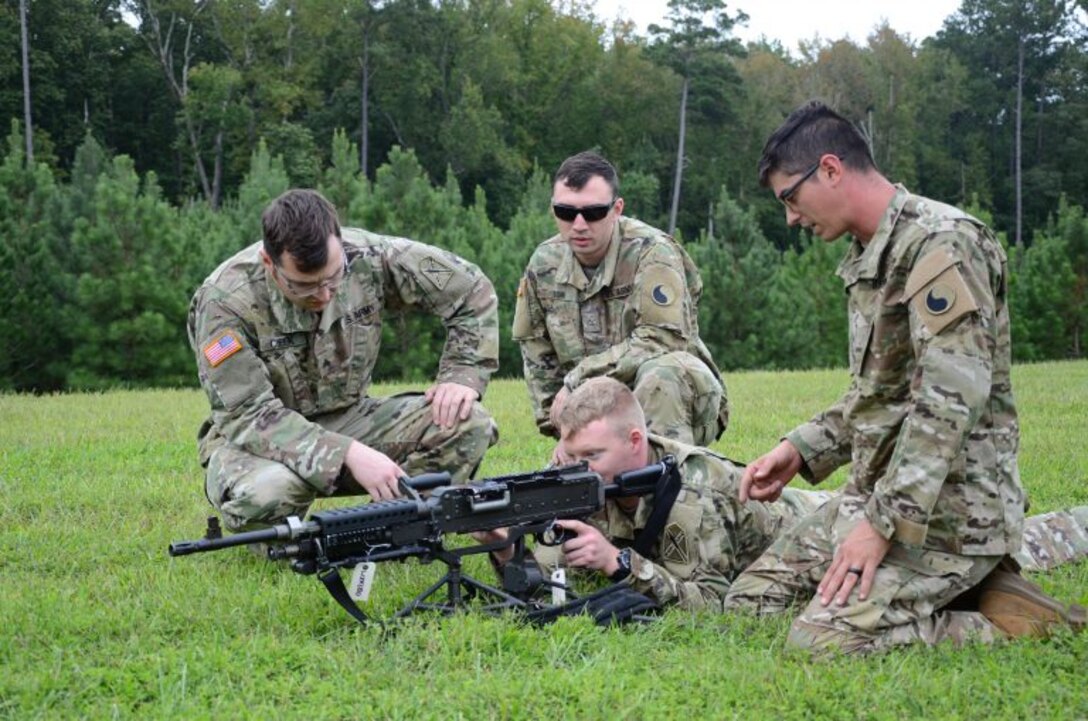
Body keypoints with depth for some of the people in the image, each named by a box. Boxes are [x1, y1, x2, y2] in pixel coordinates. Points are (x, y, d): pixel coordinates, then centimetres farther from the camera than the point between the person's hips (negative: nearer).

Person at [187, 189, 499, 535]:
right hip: (261, 440, -3)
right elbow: (248, 415, -27)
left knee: (468, 424, -20)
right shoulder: (225, 301, -25)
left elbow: (472, 289, -3)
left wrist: (462, 376, -16)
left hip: (350, 420, 3)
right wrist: (348, 454, -37)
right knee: (263, 493, -39)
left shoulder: (368, 257, -15)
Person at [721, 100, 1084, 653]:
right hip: (878, 493, 10)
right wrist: (801, 449, 11)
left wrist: (882, 523, -26)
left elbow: (952, 397, -25)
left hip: (946, 505, -10)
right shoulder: (872, 254, 16)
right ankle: (962, 586, 7)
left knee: (821, 641, -23)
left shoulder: (940, 241, -16)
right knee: (750, 601, 6)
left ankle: (1005, 622, -5)